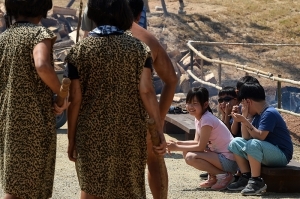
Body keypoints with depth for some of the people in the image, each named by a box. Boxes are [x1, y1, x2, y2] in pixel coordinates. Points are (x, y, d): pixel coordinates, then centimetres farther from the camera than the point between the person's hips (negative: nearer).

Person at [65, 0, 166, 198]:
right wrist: (160, 131, -5)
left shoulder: (81, 50, -2)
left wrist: (71, 138, 3)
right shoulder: (138, 48, -1)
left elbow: (76, 98, -4)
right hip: (130, 133, 1)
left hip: (92, 132, -1)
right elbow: (146, 91, -8)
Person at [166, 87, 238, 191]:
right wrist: (177, 143, -5)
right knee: (187, 152, 8)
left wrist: (177, 148, -15)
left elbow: (201, 147, -20)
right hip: (218, 154, 10)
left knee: (190, 157, -24)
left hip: (228, 160, -10)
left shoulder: (207, 119, -20)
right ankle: (213, 177, 12)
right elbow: (197, 142, 9)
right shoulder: (198, 118, 9)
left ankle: (224, 175, -10)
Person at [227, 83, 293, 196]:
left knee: (253, 144, -35)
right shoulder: (257, 115, 10)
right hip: (268, 154, 10)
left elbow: (260, 136, -27)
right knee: (236, 143, 7)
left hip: (281, 155, -10)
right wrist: (245, 117, -1)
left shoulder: (269, 113, -17)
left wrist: (245, 121, -23)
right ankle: (246, 178, 0)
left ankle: (256, 182, -23)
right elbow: (246, 137, 4)